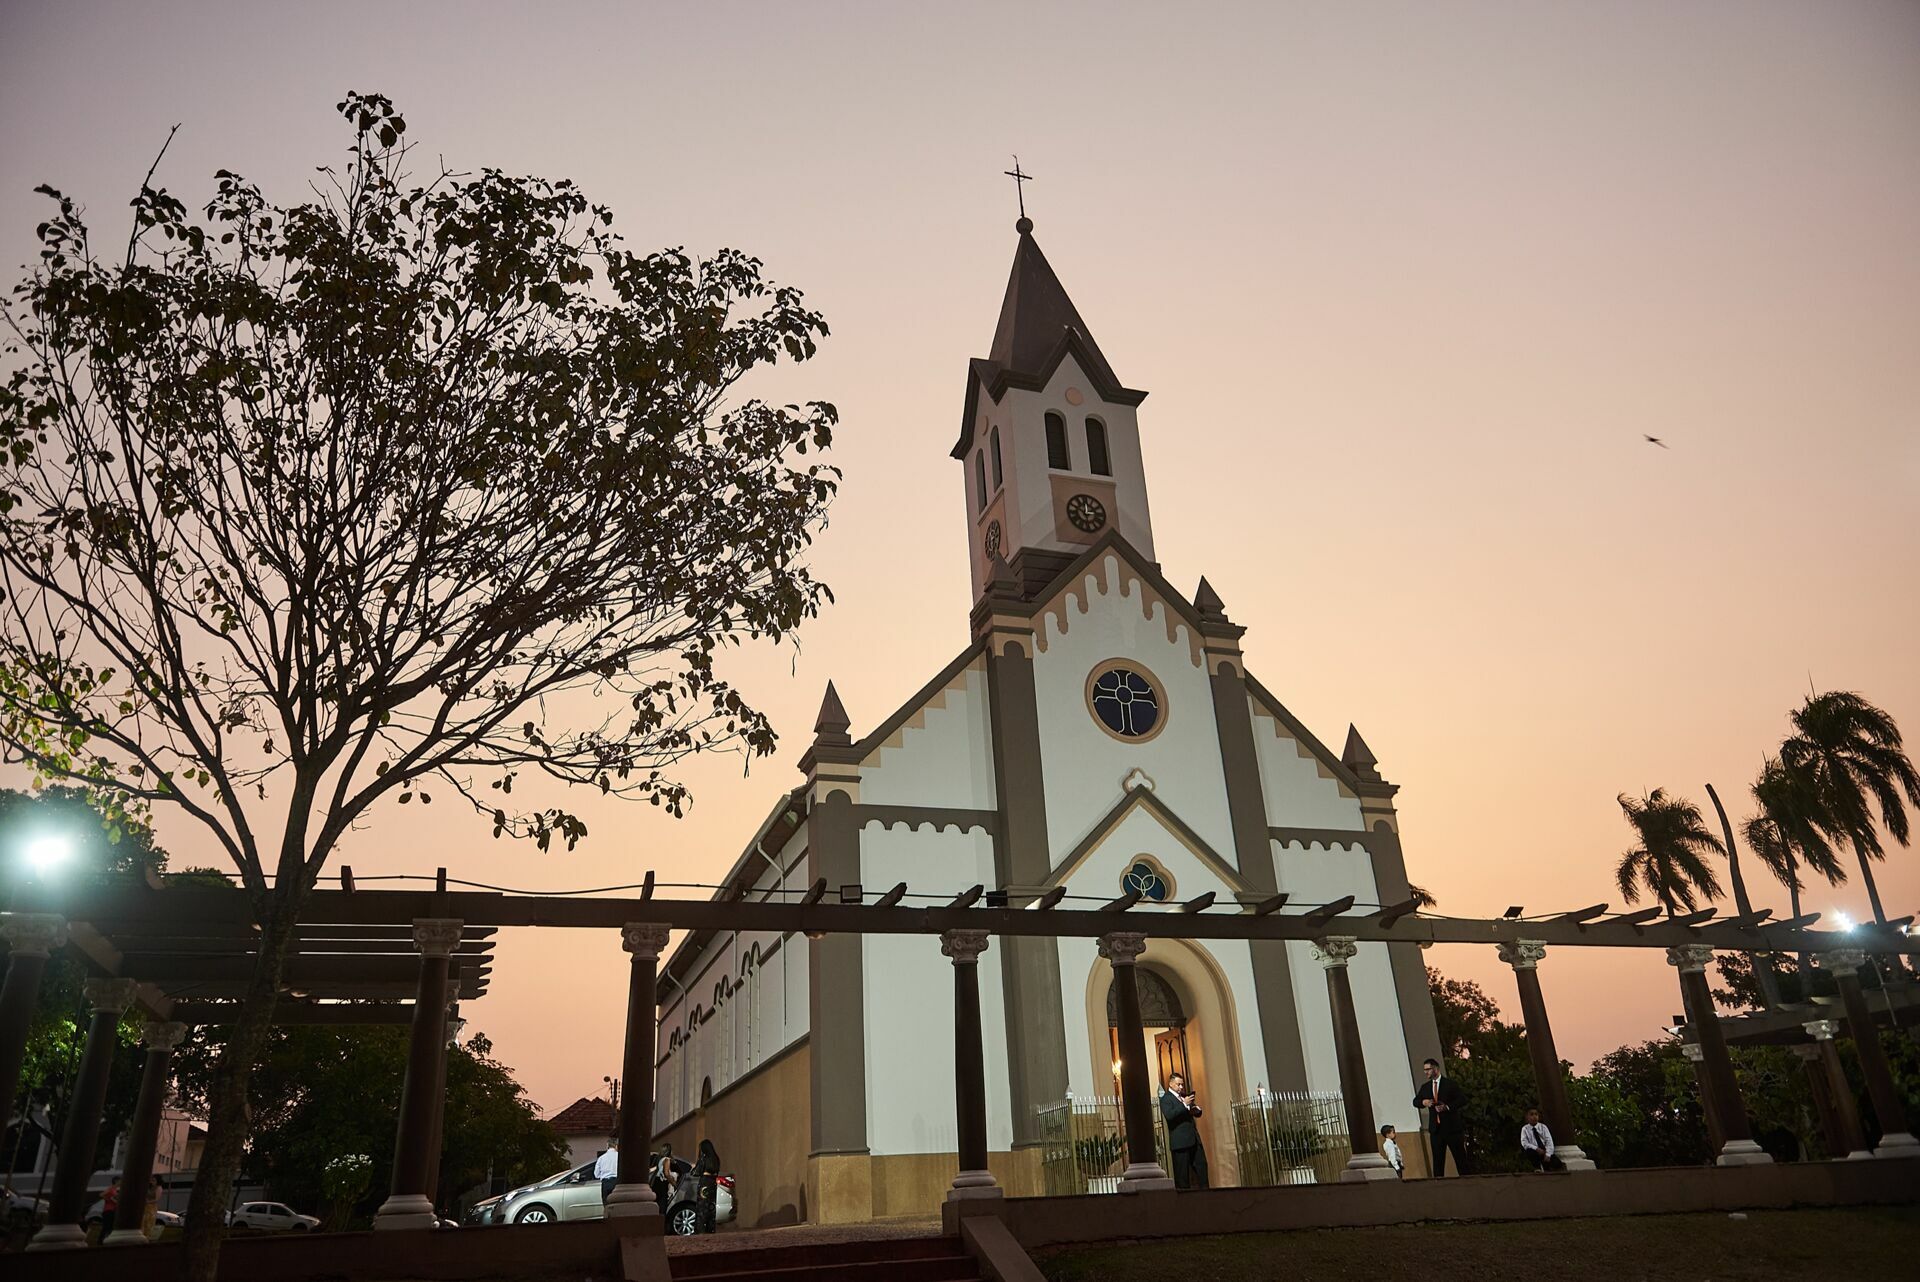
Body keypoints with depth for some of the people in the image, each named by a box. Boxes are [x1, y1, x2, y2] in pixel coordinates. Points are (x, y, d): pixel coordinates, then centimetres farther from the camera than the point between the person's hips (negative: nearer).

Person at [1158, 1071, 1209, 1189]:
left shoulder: (1184, 1096, 19)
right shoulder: (1165, 1098, -5)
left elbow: (1197, 1114, 22)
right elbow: (1169, 1115, -22)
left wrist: (1196, 1108, -2)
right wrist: (1184, 1105, -23)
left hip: (1194, 1139, 7)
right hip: (1180, 1141, -7)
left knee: (1202, 1166, 3)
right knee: (1182, 1172, -4)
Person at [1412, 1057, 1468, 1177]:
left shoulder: (1451, 1083, -3)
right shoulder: (1425, 1086, 12)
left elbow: (1463, 1100, -9)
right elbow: (1415, 1101, 16)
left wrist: (1447, 1107, -21)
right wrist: (1423, 1102, -7)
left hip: (1452, 1127, -4)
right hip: (1436, 1128, 4)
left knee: (1460, 1158, 2)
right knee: (1437, 1159, 5)